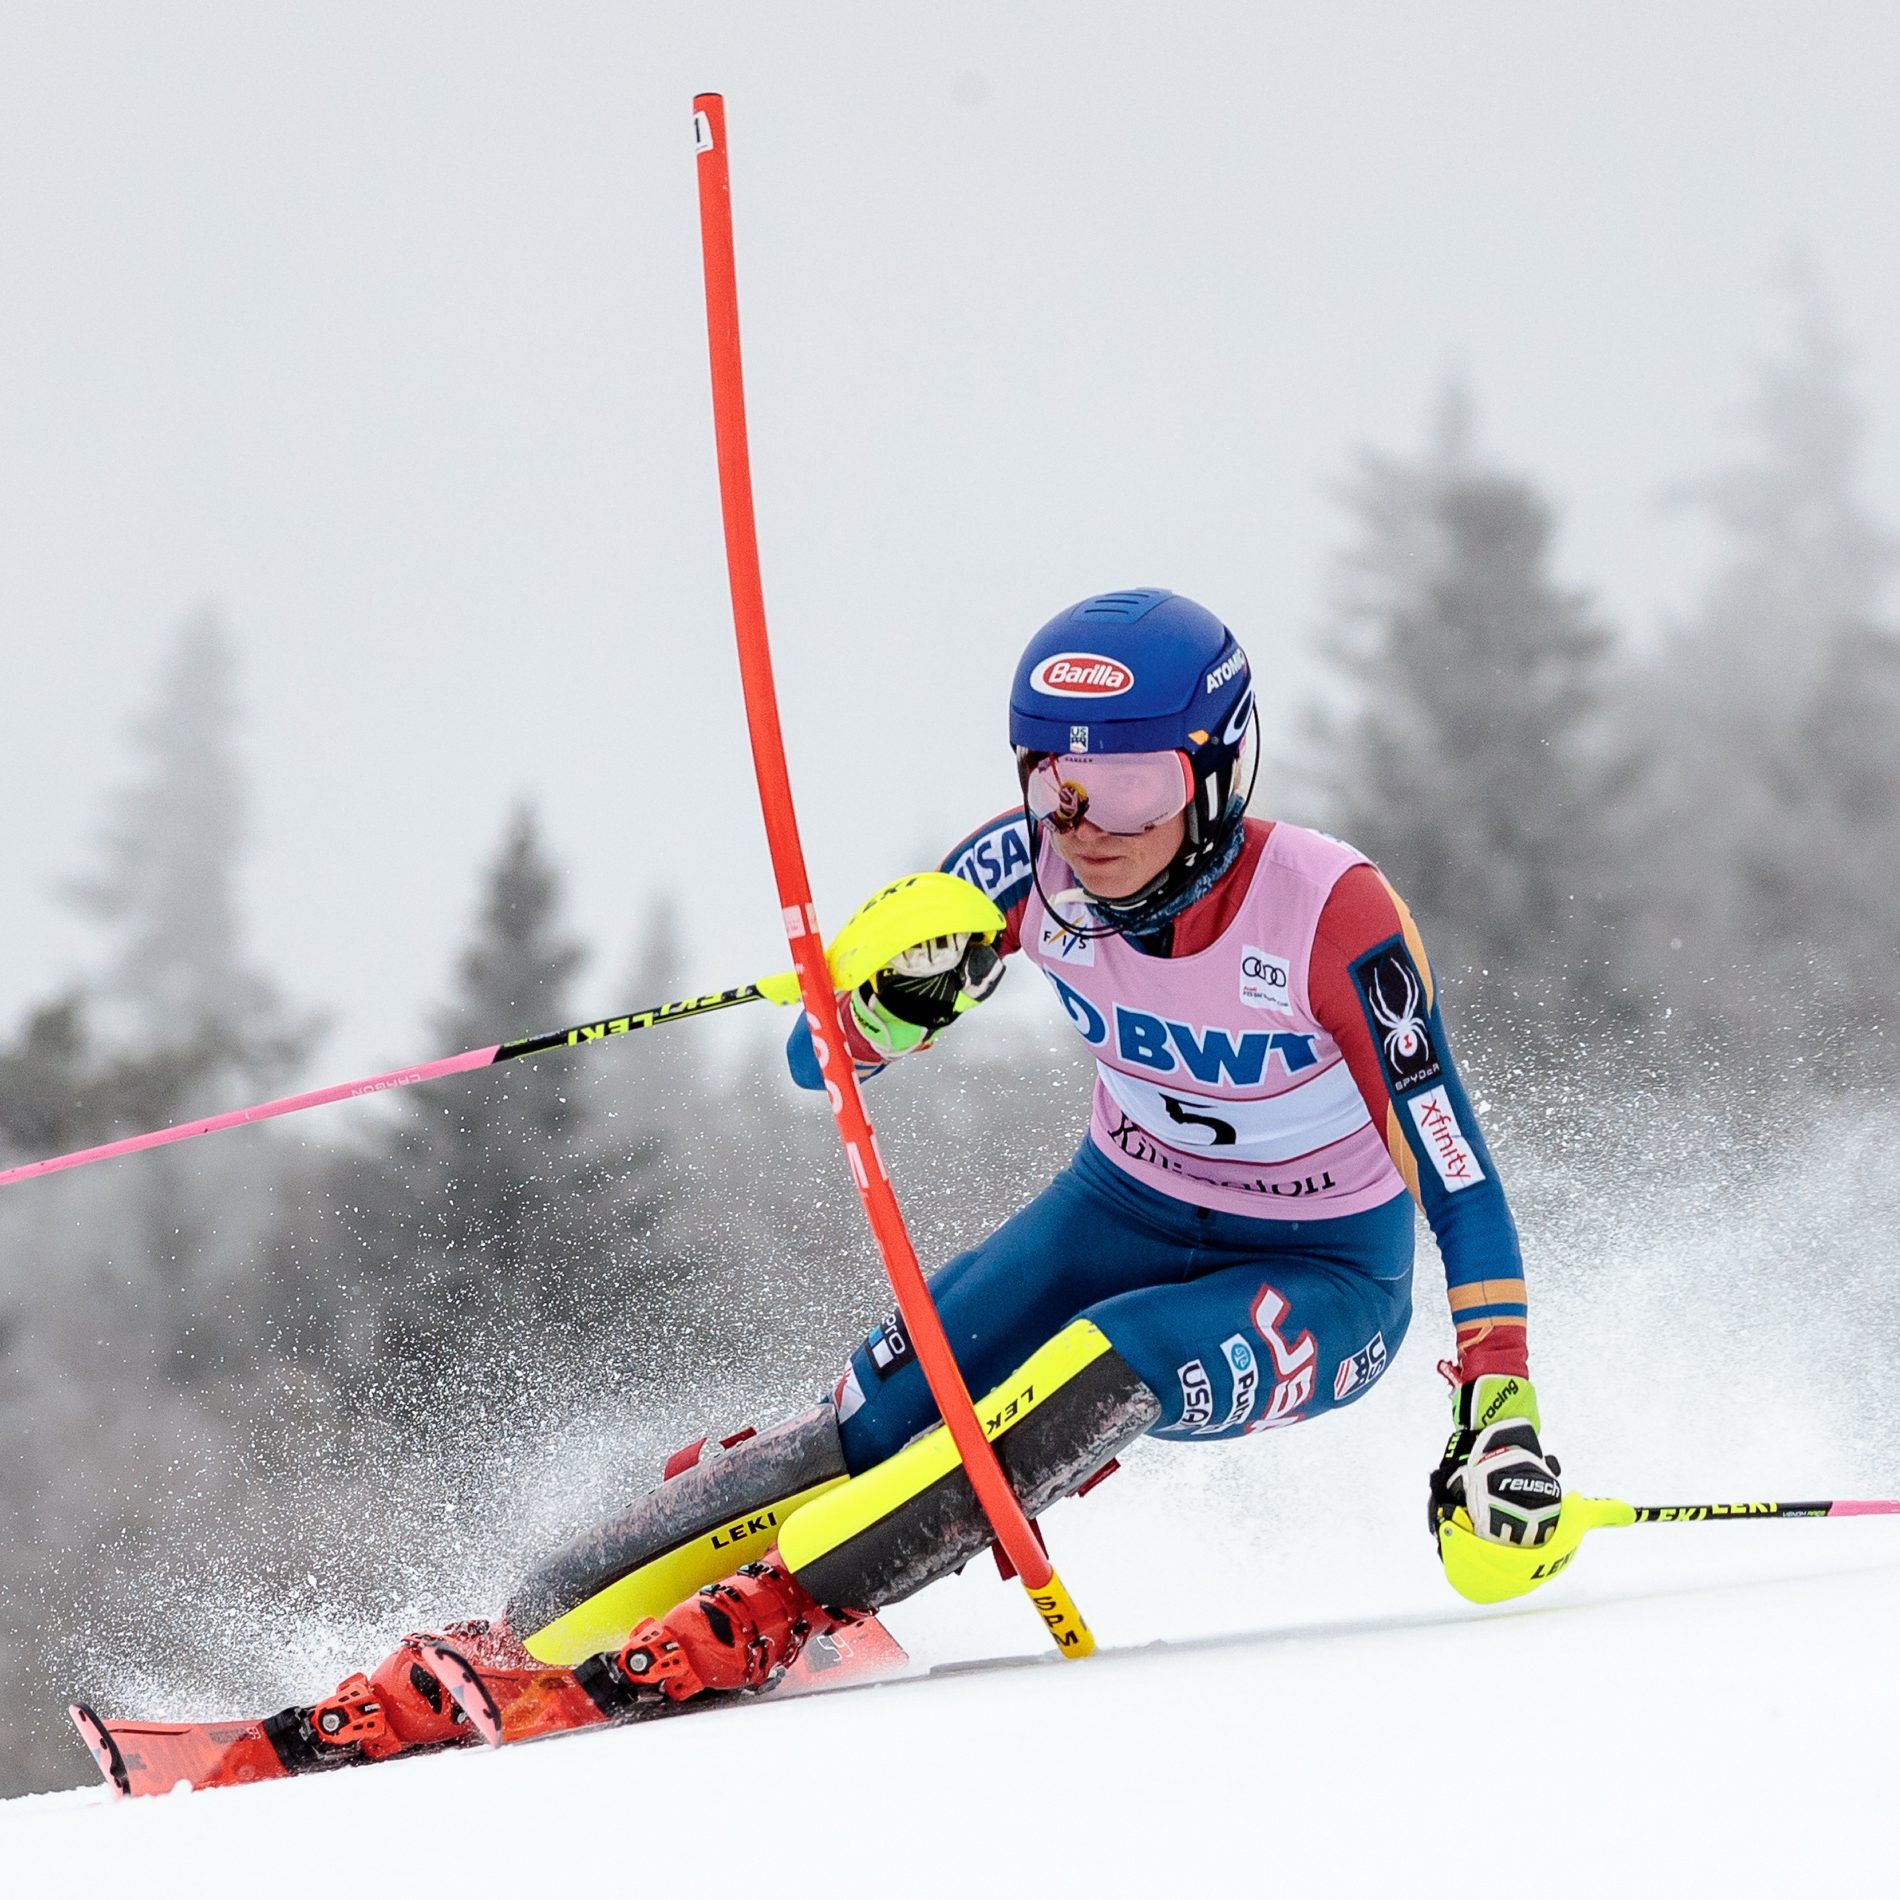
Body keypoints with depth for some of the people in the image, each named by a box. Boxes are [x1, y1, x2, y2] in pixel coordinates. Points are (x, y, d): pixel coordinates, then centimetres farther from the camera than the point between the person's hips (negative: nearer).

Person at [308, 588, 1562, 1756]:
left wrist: (1500, 1415, -33)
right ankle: (510, 1647, -16)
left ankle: (769, 1611, -34)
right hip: (1119, 1217, 4)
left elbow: (1456, 1173, -26)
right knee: (875, 1424, -16)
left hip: (1320, 1285, -4)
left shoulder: (1331, 913, -29)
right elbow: (823, 1061, -9)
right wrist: (903, 992, -32)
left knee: (1098, 1376, -34)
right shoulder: (1031, 866, -16)